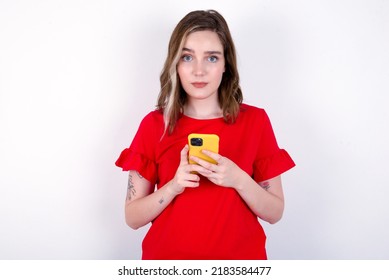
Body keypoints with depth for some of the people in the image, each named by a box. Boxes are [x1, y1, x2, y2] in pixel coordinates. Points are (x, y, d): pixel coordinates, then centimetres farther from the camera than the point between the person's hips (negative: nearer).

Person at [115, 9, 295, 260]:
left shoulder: (255, 121, -7)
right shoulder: (154, 124, -7)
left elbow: (275, 213, -5)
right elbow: (133, 217, -6)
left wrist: (238, 179, -21)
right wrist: (173, 186, -22)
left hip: (239, 255, 0)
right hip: (168, 255, 0)